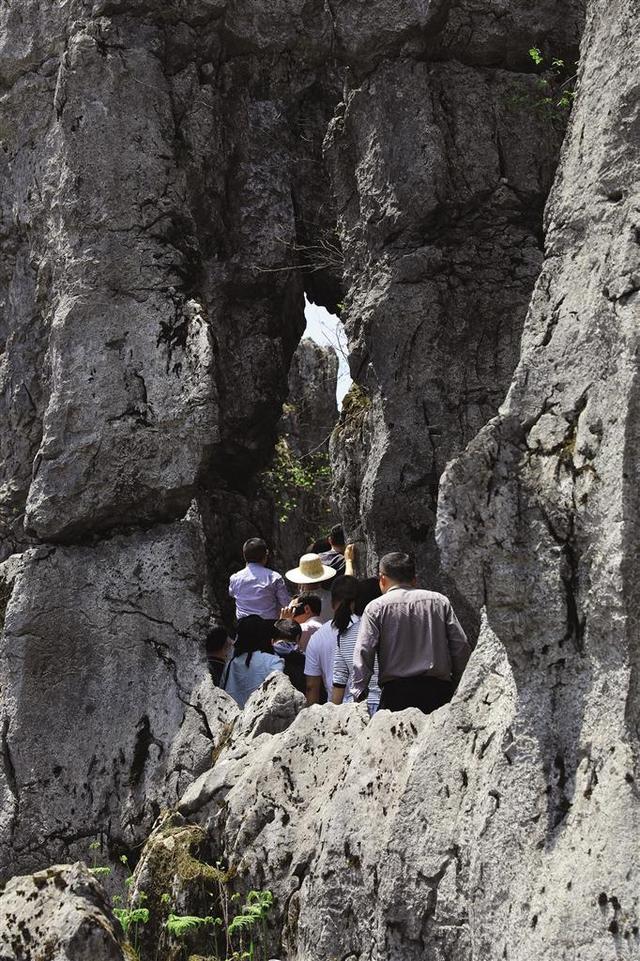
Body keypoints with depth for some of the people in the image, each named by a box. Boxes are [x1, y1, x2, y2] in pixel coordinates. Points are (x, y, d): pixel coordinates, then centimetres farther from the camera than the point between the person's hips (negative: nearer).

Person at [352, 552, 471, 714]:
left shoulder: (375, 608, 4)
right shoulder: (440, 601, 12)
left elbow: (364, 653, -4)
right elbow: (462, 647, 8)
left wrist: (359, 694, 0)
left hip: (396, 690, -3)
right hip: (439, 690, 3)